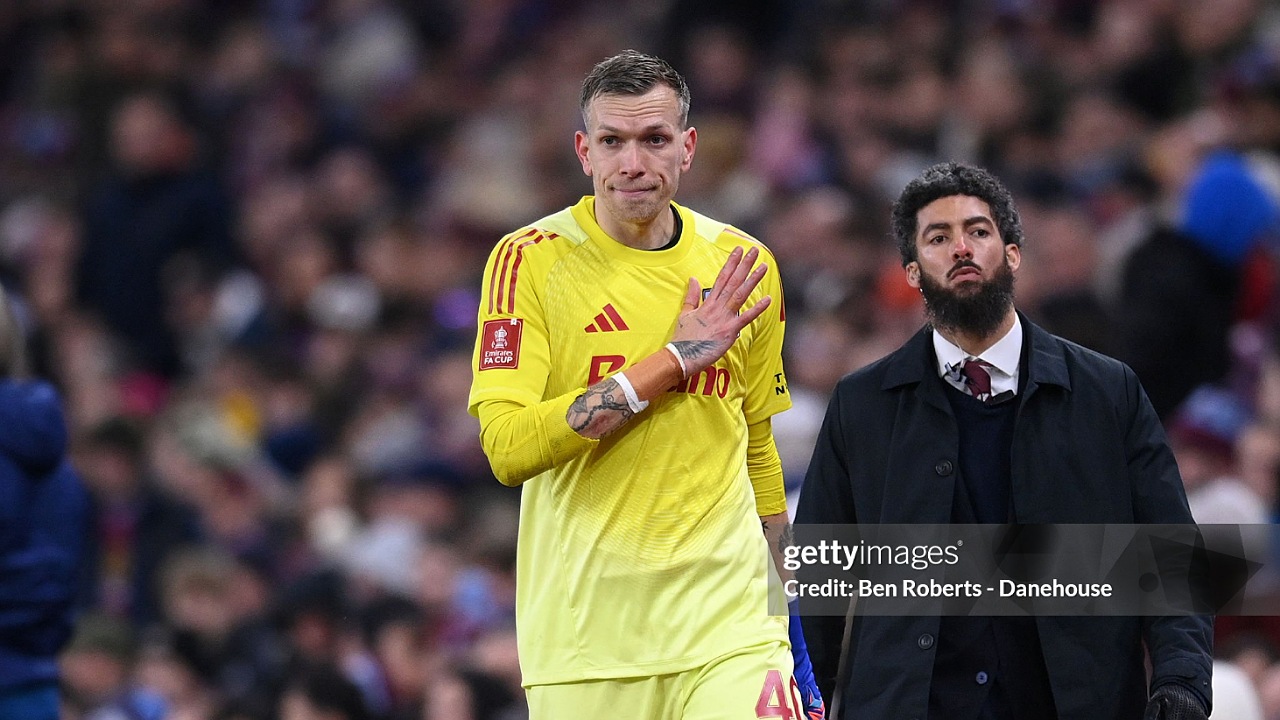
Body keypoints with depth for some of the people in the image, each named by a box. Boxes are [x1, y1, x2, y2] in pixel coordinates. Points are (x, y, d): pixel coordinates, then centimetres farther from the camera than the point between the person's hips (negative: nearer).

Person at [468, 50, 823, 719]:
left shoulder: (740, 263, 8)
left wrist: (784, 616, 18)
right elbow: (508, 449, -16)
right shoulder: (530, 260, -4)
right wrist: (676, 359, -15)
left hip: (728, 622, 2)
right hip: (583, 634, -2)